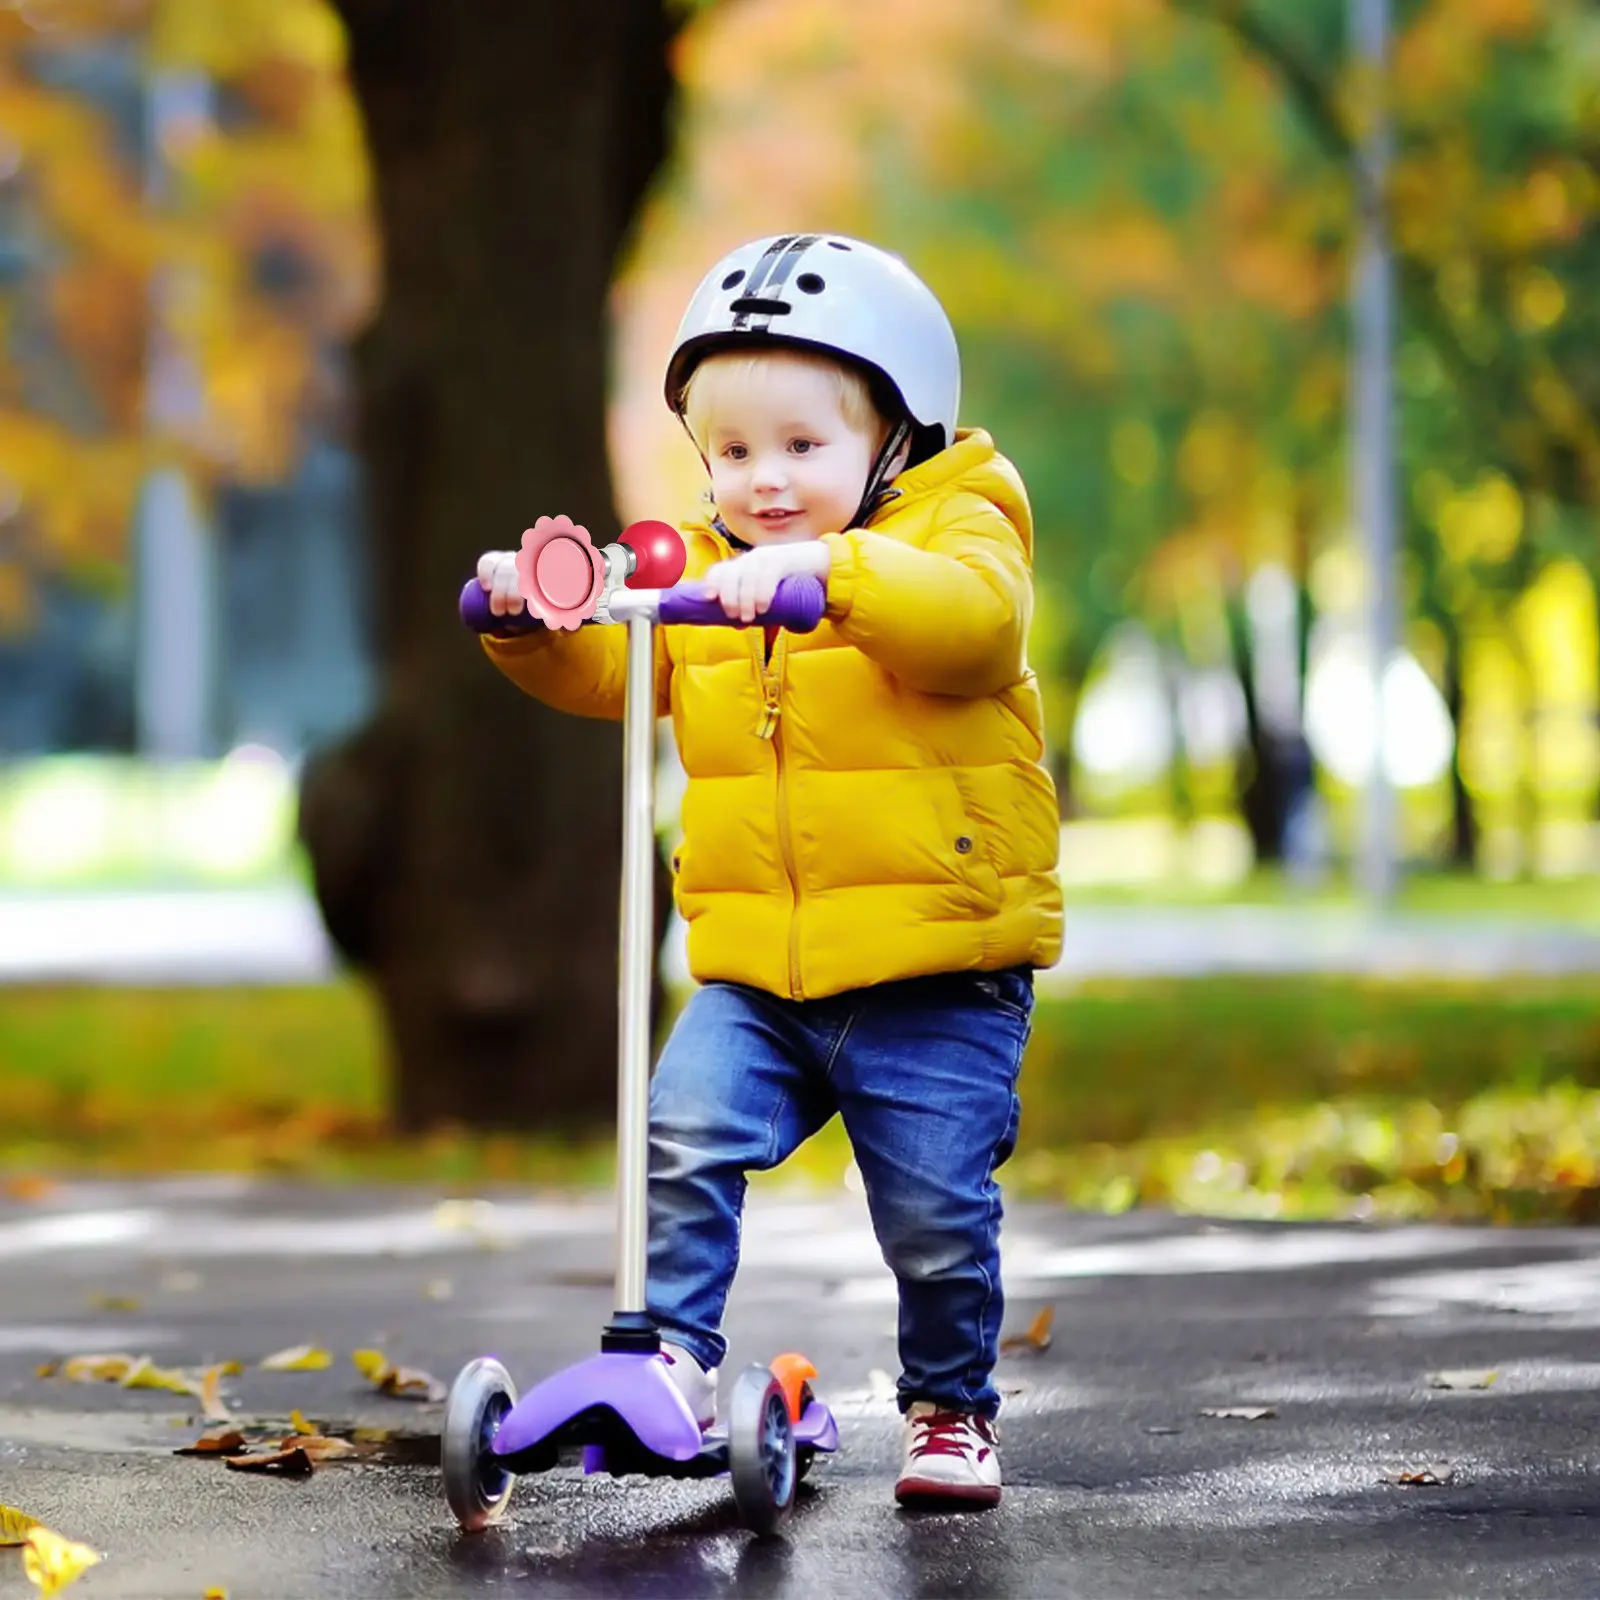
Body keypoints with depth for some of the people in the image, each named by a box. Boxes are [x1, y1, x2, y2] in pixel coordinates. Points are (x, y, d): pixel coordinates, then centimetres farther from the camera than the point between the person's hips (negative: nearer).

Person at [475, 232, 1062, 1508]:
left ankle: (953, 1407, 20)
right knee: (688, 1131, -19)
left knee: (938, 1214, -1)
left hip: (938, 977, -4)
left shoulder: (956, 527, -4)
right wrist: (535, 618, -15)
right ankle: (676, 1354, -9)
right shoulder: (697, 570, 13)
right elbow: (606, 670, 5)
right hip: (754, 970, 4)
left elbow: (972, 613, -27)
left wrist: (827, 569, -42)